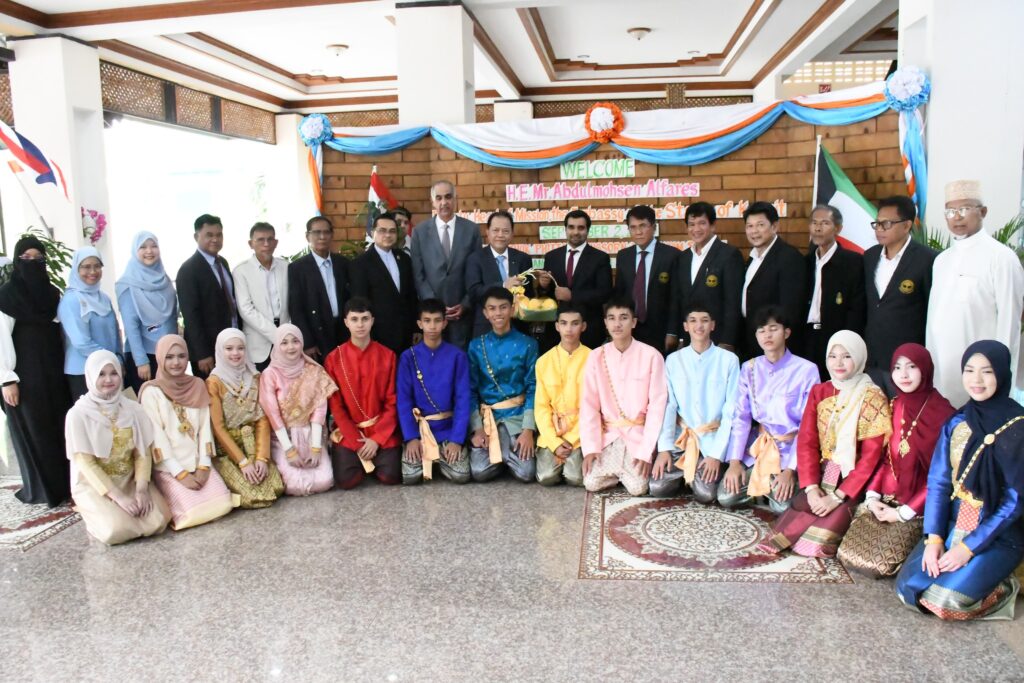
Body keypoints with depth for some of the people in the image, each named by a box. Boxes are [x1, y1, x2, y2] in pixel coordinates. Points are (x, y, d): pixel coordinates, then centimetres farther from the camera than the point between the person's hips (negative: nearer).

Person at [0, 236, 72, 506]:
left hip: (53, 372, 5)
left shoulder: (53, 293, 10)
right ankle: (41, 489, 12)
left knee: (60, 427, 8)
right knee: (33, 431, 3)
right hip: (24, 374, -5)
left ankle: (66, 482, 17)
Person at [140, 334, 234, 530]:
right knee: (195, 512, -21)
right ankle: (171, 494, 9)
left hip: (198, 464, 4)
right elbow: (156, 436, -11)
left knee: (224, 504, -15)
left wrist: (203, 466, -7)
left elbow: (205, 427, 4)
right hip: (168, 468, -4)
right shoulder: (151, 392, -7)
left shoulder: (197, 385, 6)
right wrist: (180, 473, -15)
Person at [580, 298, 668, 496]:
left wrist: (646, 452, -16)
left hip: (639, 434, -2)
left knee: (637, 487, -19)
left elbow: (657, 405, -9)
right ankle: (618, 470, 17)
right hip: (608, 434, 2)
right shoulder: (596, 357, -1)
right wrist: (590, 448, -13)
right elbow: (589, 404, -3)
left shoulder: (651, 356, -9)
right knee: (591, 483, -14)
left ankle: (631, 470, 16)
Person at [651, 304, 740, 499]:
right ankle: (684, 473, 17)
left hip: (713, 439, -2)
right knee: (658, 488, -14)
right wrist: (664, 448, -12)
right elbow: (668, 405, -3)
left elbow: (731, 410, -7)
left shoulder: (728, 360, -5)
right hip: (680, 438, 2)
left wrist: (717, 454, -13)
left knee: (706, 494, -20)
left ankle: (700, 474, 14)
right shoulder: (673, 360, 1)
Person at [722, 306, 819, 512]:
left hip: (790, 448, -3)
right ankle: (761, 484, 19)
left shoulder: (806, 370, -11)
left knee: (782, 506, -22)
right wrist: (734, 461, -11)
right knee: (725, 497, -10)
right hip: (757, 445, 3)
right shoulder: (749, 369, 1)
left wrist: (791, 469, -17)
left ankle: (774, 486, 12)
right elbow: (741, 417, -1)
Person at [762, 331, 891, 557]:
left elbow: (871, 456, -12)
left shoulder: (874, 399, -8)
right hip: (822, 475, 4)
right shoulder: (819, 392, 5)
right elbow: (806, 442, 0)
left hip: (853, 480, -3)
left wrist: (837, 496, -19)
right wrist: (811, 487, -14)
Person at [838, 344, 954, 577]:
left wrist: (904, 512, -14)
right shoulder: (895, 407, 6)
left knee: (879, 563, -16)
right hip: (883, 499, 5)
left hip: (917, 507, -5)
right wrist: (872, 495, -4)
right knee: (849, 554, -7)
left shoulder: (943, 413, -13)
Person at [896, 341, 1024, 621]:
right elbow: (938, 482, 2)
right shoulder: (957, 422, 3)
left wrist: (969, 548, -15)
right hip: (953, 525, 5)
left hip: (998, 536, -5)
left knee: (943, 600, -21)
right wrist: (933, 538, -10)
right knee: (908, 588, -8)